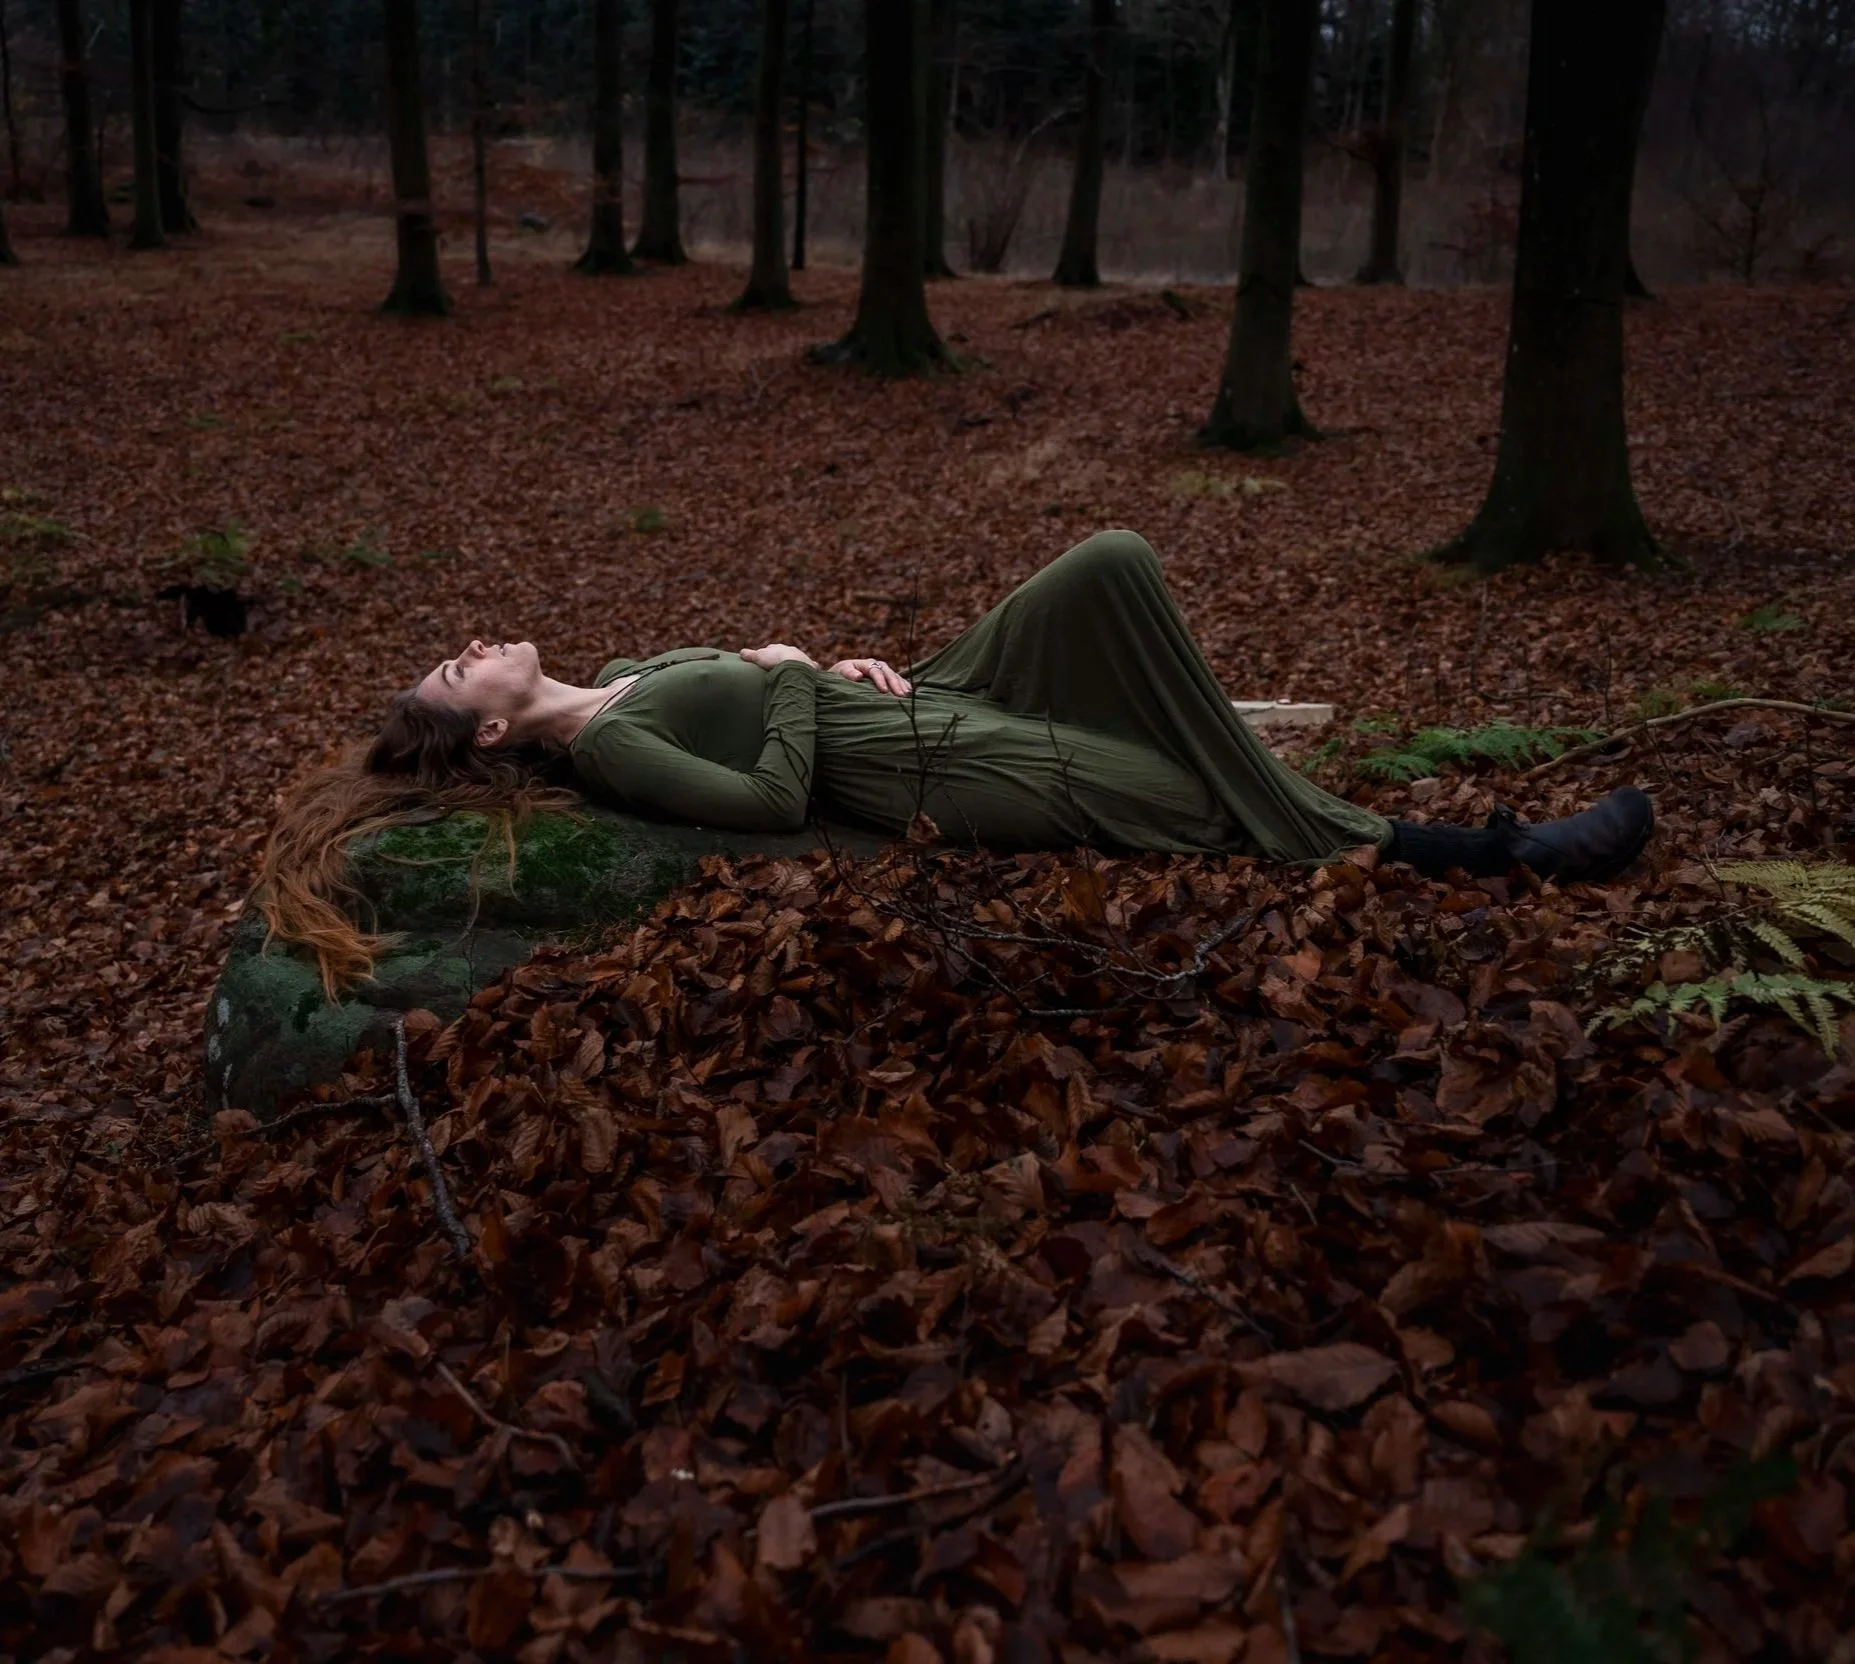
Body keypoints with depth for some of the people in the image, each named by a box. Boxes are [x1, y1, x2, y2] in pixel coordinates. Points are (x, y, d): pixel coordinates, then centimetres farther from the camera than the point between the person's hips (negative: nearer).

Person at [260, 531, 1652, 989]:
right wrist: (796, 678, -10)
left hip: (923, 698, 9)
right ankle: (1494, 852, 2)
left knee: (1117, 563, -6)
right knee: (1234, 812, -9)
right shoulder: (601, 751, -13)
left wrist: (845, 660, 2)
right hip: (933, 770, -9)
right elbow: (775, 795, -23)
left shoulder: (617, 676, 15)